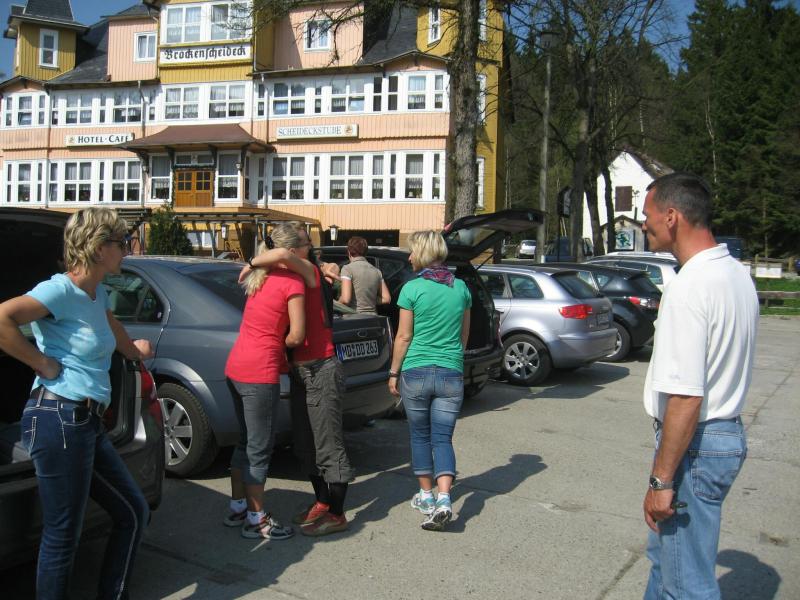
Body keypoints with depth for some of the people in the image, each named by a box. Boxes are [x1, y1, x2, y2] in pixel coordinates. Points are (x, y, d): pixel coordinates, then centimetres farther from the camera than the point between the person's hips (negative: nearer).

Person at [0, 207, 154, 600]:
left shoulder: (96, 293, 13)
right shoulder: (61, 290, -13)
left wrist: (134, 352, 43)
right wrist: (43, 363, -19)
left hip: (88, 423, 9)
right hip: (58, 420, -9)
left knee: (134, 512, 14)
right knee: (63, 535, 2)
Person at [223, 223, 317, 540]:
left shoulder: (259, 277, 12)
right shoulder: (293, 283, -10)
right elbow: (296, 337, -10)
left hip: (236, 368, 8)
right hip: (260, 374, -8)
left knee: (245, 442, 20)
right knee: (259, 449, 3)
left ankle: (237, 508, 31)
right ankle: (256, 519, 13)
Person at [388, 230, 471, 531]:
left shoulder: (412, 289, -8)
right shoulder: (460, 287, 5)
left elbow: (404, 337, -5)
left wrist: (393, 372, 4)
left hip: (416, 372, -3)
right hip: (451, 374, 3)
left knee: (420, 435, 14)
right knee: (442, 438, 6)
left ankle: (426, 496, 24)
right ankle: (443, 499, -10)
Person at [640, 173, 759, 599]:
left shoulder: (689, 288, -23)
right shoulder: (737, 273, 7)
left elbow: (686, 397, -26)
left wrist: (661, 480, -20)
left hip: (696, 444, -10)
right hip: (728, 431, 10)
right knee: (666, 554, 26)